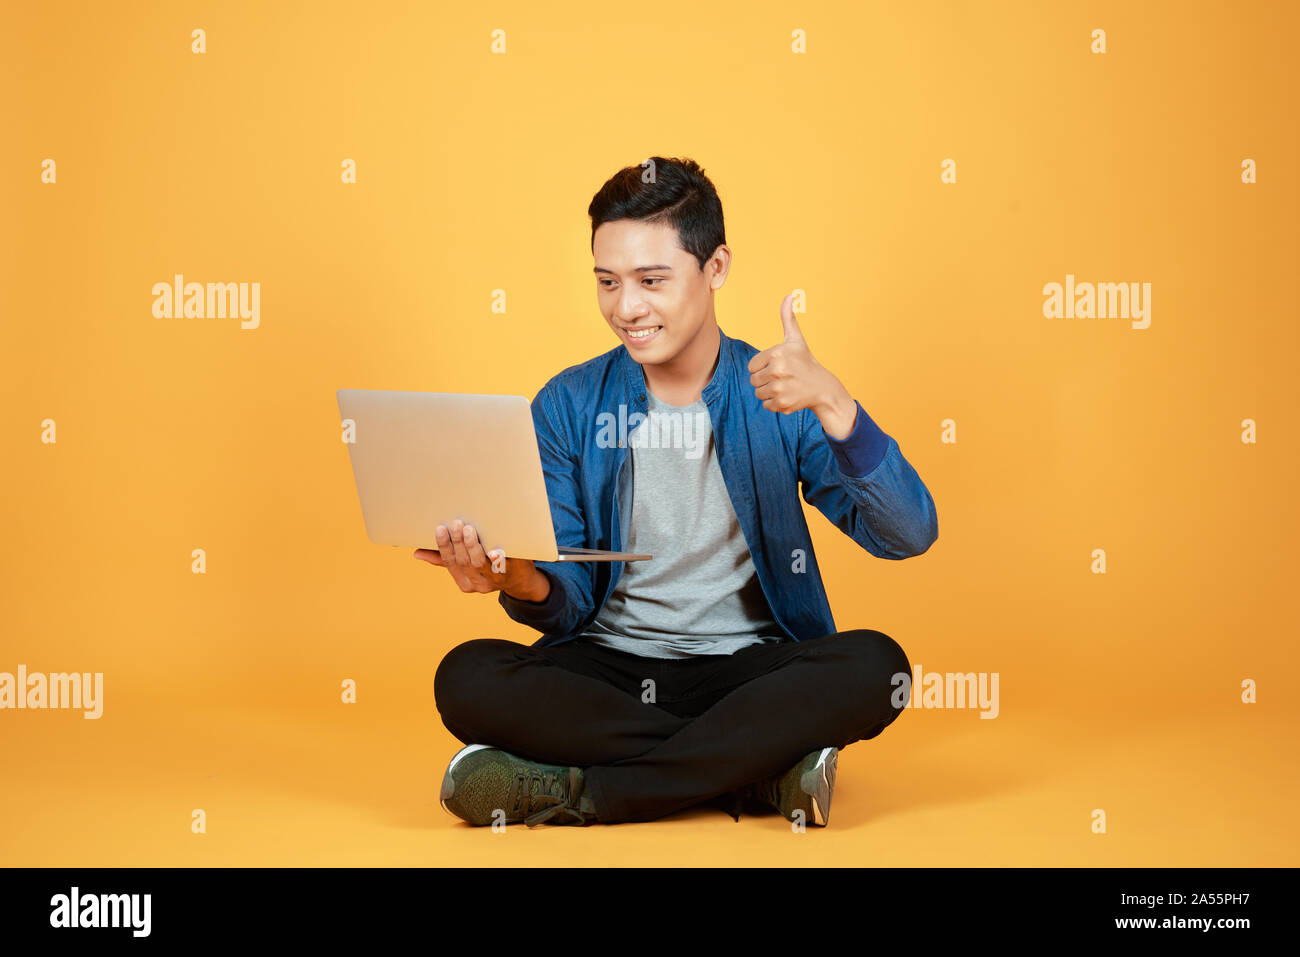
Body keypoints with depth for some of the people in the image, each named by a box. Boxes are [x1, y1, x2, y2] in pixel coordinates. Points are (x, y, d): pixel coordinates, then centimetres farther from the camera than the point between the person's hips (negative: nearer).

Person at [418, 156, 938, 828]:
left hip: (751, 666, -1)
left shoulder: (778, 397, -1)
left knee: (874, 666, -30)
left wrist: (832, 403, -27)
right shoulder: (567, 407, 4)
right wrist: (522, 584, -23)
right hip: (607, 670, 1)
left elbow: (908, 536, -13)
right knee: (466, 678, -27)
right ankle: (760, 773, -23)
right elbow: (570, 603, 2)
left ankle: (574, 791, -25)